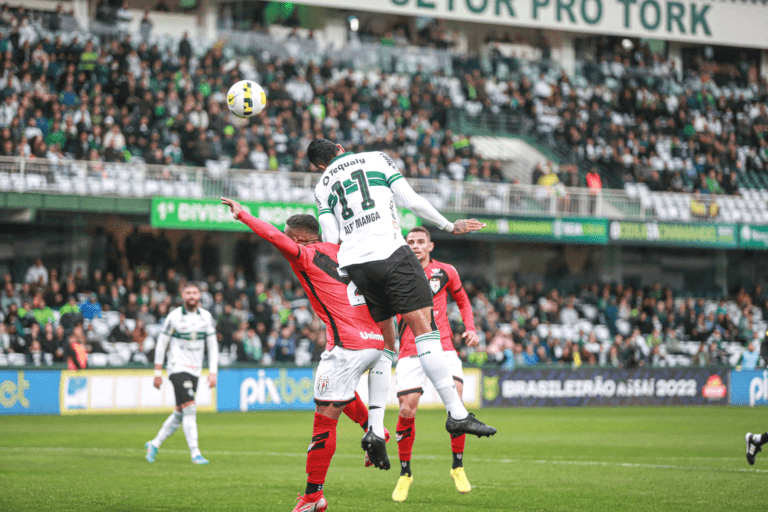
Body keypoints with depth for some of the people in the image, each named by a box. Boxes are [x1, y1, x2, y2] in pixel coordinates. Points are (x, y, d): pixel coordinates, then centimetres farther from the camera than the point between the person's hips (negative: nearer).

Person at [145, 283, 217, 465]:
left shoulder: (206, 317, 6)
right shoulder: (174, 317, -6)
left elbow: (213, 346, 11)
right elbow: (161, 343, 1)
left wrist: (213, 372, 2)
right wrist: (157, 373, 1)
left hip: (195, 371, 5)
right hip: (178, 368, -5)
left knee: (179, 414, 8)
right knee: (190, 410, -15)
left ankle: (154, 444, 24)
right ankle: (195, 454, -13)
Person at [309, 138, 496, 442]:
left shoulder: (323, 185, 19)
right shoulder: (377, 159, 13)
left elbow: (330, 238, 9)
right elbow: (411, 201, 6)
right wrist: (450, 226, 16)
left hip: (353, 263, 4)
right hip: (390, 253, -4)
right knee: (424, 327, -8)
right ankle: (457, 413, -16)